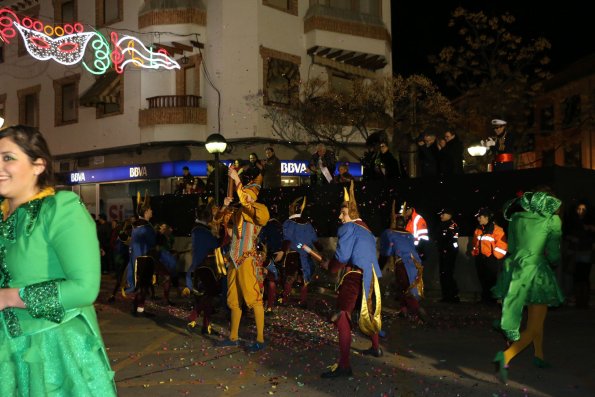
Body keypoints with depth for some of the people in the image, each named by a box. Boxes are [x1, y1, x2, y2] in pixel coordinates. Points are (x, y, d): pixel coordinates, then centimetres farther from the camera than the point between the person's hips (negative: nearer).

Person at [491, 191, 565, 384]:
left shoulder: (516, 218, 8)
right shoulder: (552, 220, -4)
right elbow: (553, 254, -6)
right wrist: (554, 263, 14)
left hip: (515, 271, 6)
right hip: (536, 273, -6)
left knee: (536, 319, 27)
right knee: (533, 327, -2)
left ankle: (539, 356, 37)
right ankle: (506, 356, -22)